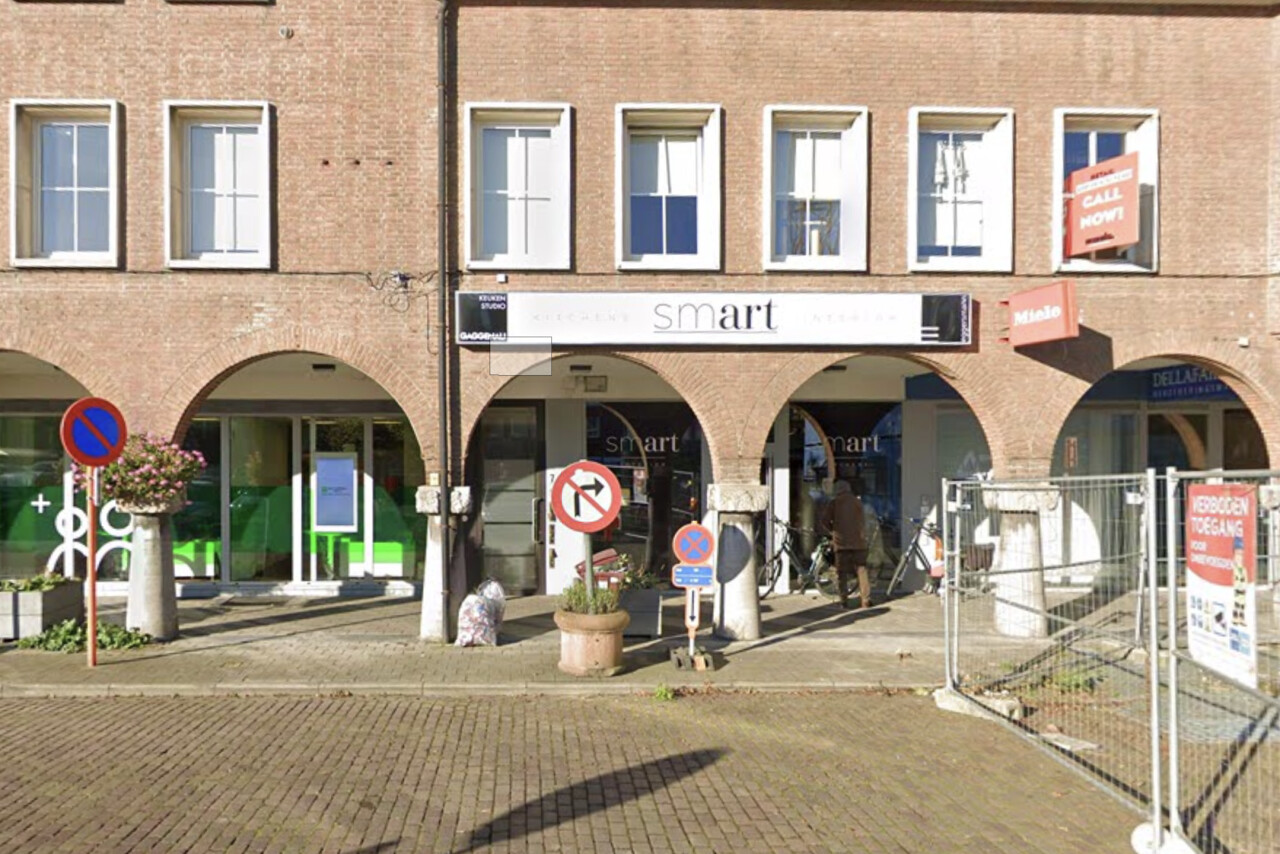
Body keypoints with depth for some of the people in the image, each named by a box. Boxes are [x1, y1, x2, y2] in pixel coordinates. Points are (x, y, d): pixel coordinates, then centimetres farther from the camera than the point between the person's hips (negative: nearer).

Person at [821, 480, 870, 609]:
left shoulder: (834, 502, 1)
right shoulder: (857, 501, 8)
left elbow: (825, 521, -2)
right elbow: (863, 521, 9)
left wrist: (833, 530, 14)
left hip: (841, 541, -2)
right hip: (858, 541, 2)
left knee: (841, 572, 3)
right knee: (861, 570, 8)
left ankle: (844, 601, -1)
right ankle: (866, 599, 5)